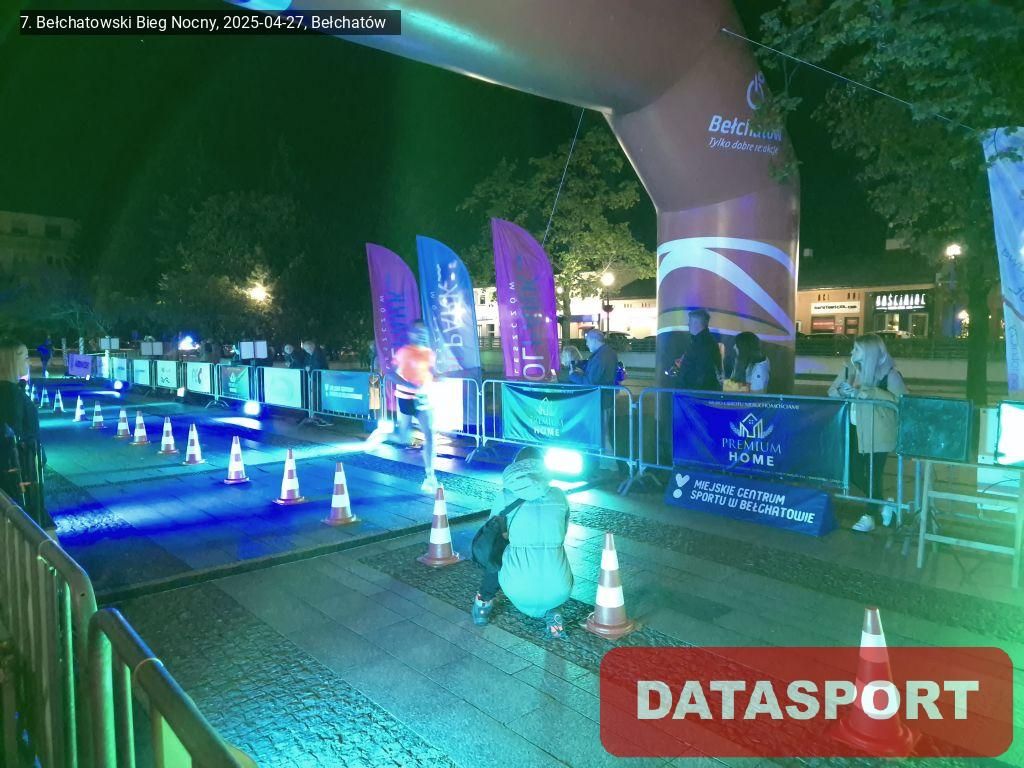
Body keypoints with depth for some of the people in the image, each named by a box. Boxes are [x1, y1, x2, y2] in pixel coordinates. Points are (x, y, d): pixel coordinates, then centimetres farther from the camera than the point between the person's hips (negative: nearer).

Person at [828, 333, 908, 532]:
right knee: (854, 471, 9)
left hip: (877, 432, -6)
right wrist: (844, 392, -12)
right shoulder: (849, 369, 7)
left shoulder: (888, 373, -10)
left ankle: (870, 515, 15)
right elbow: (832, 391, 11)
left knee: (873, 473, 1)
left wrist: (871, 393, -24)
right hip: (854, 429, 6)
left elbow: (901, 399, -17)